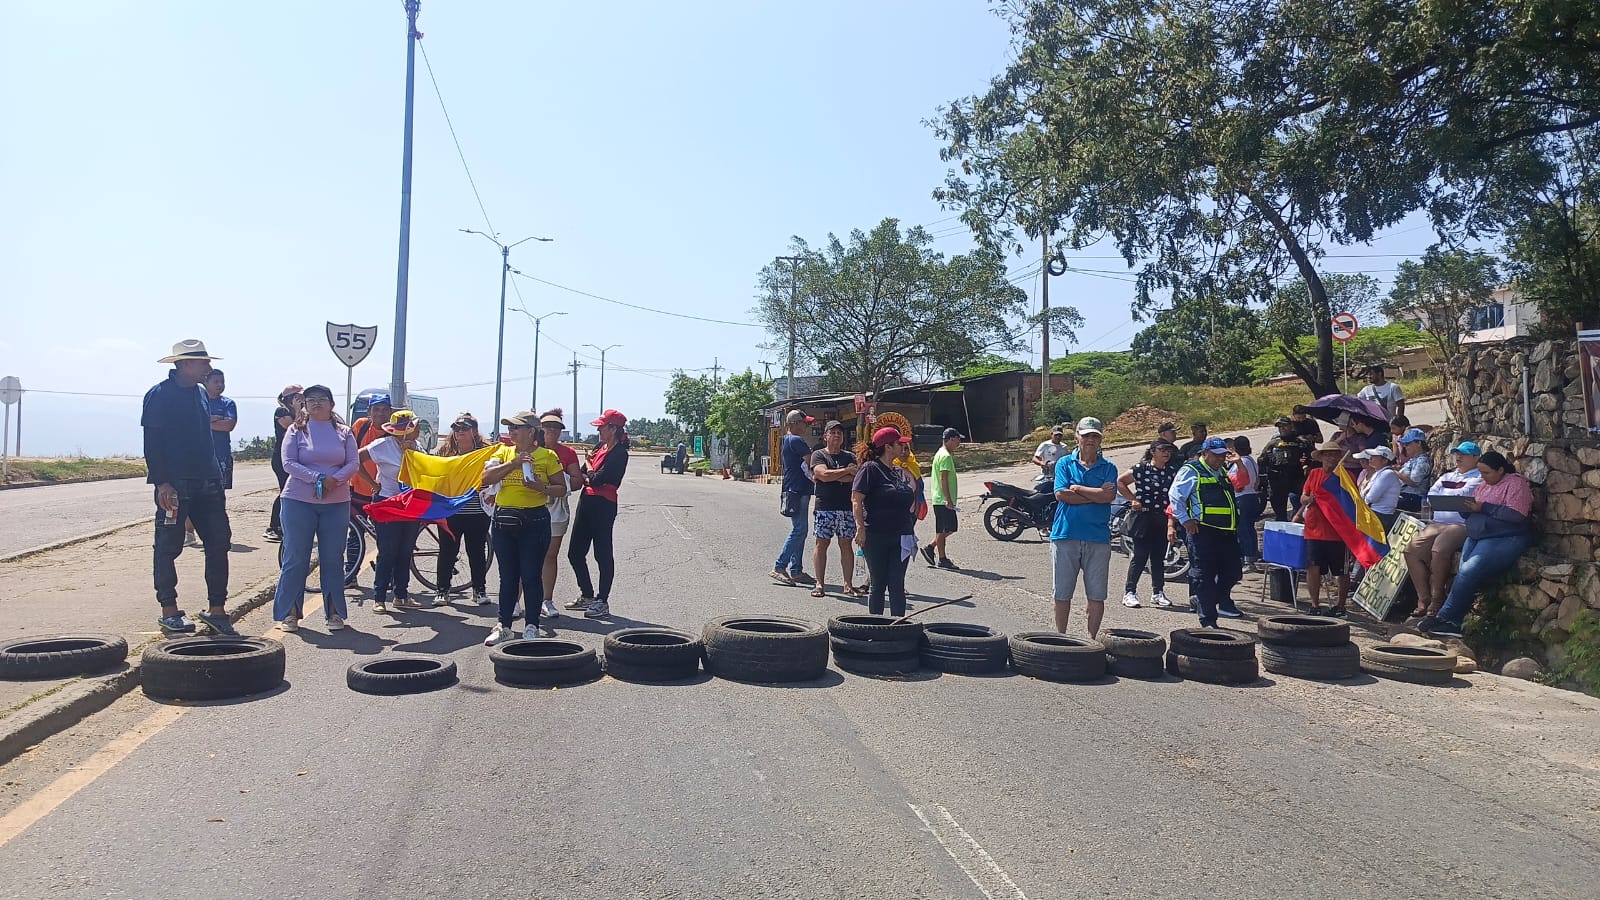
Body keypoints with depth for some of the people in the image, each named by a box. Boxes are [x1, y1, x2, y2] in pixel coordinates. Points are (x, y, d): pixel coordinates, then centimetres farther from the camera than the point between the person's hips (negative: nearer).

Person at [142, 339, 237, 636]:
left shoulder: (200, 393, 14)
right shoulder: (160, 395, -8)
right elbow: (152, 443, -12)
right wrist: (162, 483, -18)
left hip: (207, 485, 7)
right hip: (175, 486, -7)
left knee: (219, 542, 4)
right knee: (168, 548, 4)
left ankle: (216, 610, 11)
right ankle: (169, 612, 13)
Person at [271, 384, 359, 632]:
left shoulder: (343, 433, 8)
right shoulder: (296, 431, 3)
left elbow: (354, 463, 1)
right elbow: (288, 463, -7)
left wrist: (334, 480, -17)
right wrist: (318, 478, -19)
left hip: (337, 503, 2)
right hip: (299, 502, -2)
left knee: (333, 558, 5)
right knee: (295, 558, 0)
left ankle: (334, 612, 13)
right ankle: (289, 612, 8)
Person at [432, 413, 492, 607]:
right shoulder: (443, 451, 4)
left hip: (477, 513, -1)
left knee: (477, 552, 9)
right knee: (447, 551, 8)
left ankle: (480, 589, 21)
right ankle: (443, 590, 19)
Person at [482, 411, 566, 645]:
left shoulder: (548, 456, 0)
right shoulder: (504, 452, 9)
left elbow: (562, 489, 2)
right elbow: (486, 478, -5)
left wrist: (542, 488, -16)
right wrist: (513, 463, -15)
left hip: (535, 520, -3)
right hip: (504, 520, 3)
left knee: (531, 575, 1)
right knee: (507, 576, 9)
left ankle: (531, 627, 11)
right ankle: (504, 626, 18)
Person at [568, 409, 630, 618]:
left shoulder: (619, 453, -12)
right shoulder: (598, 447, 13)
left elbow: (598, 479, -18)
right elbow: (583, 474, 9)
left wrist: (587, 475, 1)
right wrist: (591, 476, -11)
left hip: (603, 505, -9)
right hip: (587, 501, 9)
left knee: (602, 554, -1)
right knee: (575, 553, 13)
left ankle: (602, 602, 8)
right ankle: (587, 596, 26)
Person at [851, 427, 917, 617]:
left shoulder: (901, 472, 14)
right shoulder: (870, 469, -7)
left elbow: (912, 494, 24)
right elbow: (856, 500, -12)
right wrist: (860, 527, -21)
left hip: (900, 536, 6)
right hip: (876, 537, -6)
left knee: (897, 585, 5)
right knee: (878, 584, 3)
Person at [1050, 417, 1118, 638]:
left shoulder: (1108, 468, 8)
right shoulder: (1065, 463, 7)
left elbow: (1108, 496, -9)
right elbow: (1061, 494, -8)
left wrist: (1077, 489, -6)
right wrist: (1095, 495, -8)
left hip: (1098, 537, 1)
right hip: (1065, 535, -1)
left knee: (1097, 594, 4)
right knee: (1062, 593, 5)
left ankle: (1092, 639, 17)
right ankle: (1061, 637, 19)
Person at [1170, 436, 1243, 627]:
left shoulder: (1223, 472, 21)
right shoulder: (1191, 471, -3)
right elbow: (1175, 495, -8)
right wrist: (1184, 520, -12)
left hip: (1227, 532, 8)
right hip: (1203, 531, -8)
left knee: (1231, 572, 12)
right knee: (1204, 576, -4)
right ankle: (1208, 620, 1)